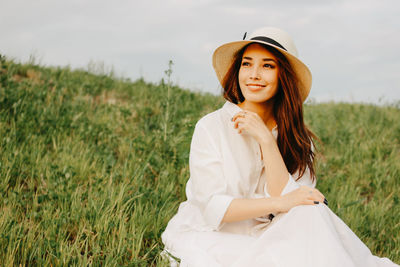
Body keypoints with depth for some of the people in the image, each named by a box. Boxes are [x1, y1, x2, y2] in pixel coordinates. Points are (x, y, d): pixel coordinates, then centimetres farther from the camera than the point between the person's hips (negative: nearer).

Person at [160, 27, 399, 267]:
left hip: (262, 242, 5)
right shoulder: (211, 127, -9)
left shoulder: (297, 138, 2)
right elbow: (212, 207, -15)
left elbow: (287, 198, -13)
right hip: (207, 237, -5)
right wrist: (279, 203, -25)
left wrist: (265, 139, -19)